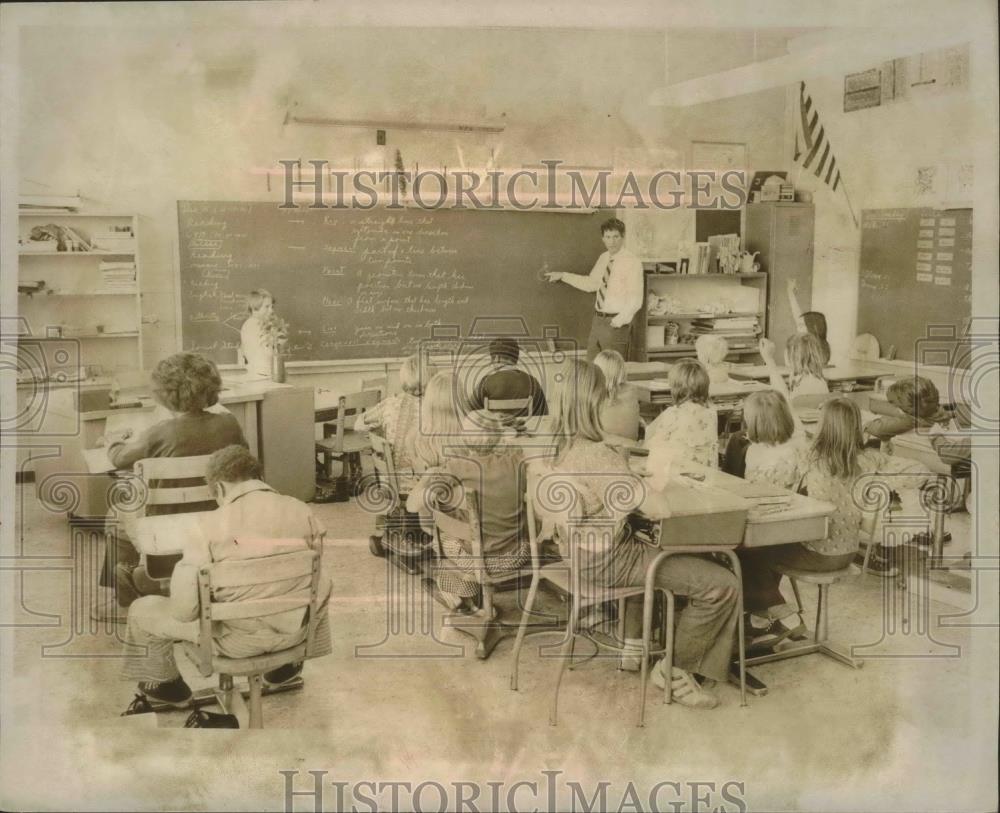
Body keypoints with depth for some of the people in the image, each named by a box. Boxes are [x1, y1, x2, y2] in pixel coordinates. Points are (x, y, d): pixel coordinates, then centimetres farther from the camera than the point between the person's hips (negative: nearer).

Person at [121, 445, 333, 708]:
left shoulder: (210, 525, -19)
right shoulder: (301, 510, -8)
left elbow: (184, 608, -19)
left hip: (237, 639, -3)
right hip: (293, 629, 3)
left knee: (142, 610, 20)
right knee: (322, 586, 38)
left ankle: (165, 684, 44)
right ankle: (285, 665, 48)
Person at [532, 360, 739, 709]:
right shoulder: (601, 457, -28)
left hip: (576, 553, 9)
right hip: (608, 560, -9)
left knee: (648, 553, 40)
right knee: (722, 584, -7)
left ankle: (632, 645, 40)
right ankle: (674, 670, 8)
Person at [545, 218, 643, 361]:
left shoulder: (632, 262, -12)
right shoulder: (603, 258, 10)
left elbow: (635, 300, -14)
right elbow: (591, 284, 20)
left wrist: (619, 322, -21)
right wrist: (563, 276, 16)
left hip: (615, 324, -7)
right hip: (598, 320, 7)